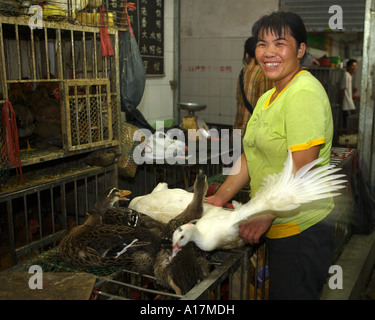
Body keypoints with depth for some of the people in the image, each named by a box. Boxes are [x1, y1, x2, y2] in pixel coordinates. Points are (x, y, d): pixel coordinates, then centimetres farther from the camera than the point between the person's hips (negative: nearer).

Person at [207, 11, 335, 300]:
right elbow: (251, 156, 14)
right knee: (276, 290, 20)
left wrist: (265, 215, -18)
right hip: (277, 228, 9)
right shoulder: (268, 97, 14)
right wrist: (220, 198, 7)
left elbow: (302, 167, -22)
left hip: (301, 230, -9)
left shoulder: (304, 93, -17)